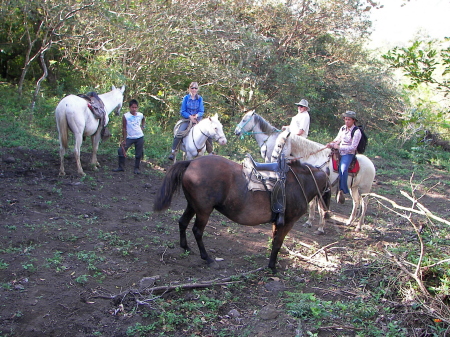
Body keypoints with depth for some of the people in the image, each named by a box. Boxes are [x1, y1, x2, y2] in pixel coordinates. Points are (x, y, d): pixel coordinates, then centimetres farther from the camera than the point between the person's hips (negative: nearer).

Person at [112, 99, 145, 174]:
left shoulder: (140, 115, -3)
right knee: (121, 150, -10)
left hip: (139, 137, 2)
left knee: (138, 153, 6)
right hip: (129, 137, -2)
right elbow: (124, 128, -8)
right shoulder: (125, 116, -11)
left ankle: (136, 168, 21)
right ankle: (121, 167, 5)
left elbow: (143, 119, 24)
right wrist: (124, 140, -9)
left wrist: (143, 126, 8)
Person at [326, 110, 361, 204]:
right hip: (339, 152, 7)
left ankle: (342, 190, -27)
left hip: (349, 154, -7)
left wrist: (339, 147, -20)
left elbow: (353, 147, -14)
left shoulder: (356, 132, -9)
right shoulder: (343, 128, 11)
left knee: (343, 168, -33)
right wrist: (331, 144, -3)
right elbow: (337, 139, 20)